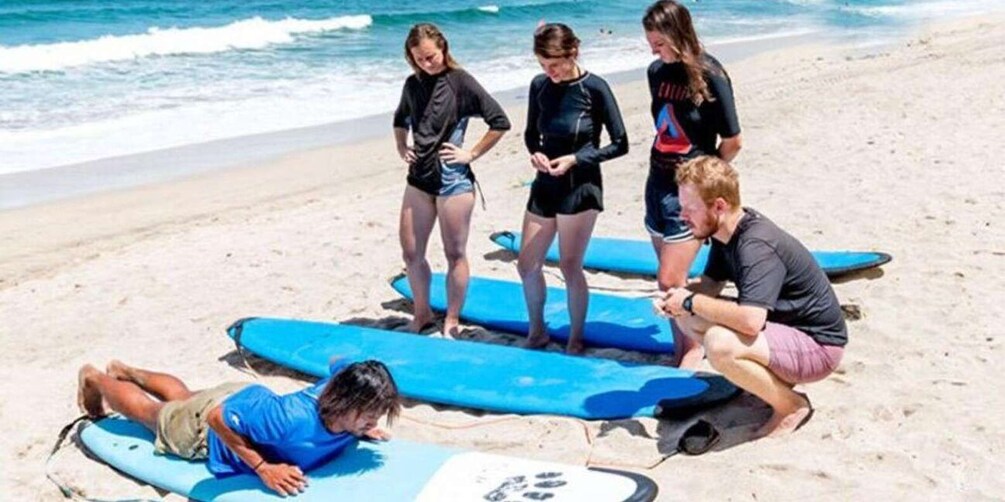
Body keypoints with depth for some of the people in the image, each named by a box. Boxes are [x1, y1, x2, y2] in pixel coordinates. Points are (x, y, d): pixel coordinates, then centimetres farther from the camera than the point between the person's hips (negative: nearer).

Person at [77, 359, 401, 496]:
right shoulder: (293, 420, -51)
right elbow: (218, 417, -43)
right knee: (149, 411, 27)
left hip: (250, 397, 5)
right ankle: (93, 378, 54)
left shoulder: (343, 386, -30)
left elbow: (338, 362, -5)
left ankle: (124, 371, 62)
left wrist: (359, 429, -10)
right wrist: (263, 469, -41)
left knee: (181, 397, 36)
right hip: (208, 428, -5)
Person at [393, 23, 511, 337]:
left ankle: (451, 322, 17)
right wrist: (402, 150, 13)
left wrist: (471, 154, -11)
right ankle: (422, 313, 28)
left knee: (455, 254, 5)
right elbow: (400, 120, 28)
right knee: (411, 253, 9)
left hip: (453, 180, -6)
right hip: (419, 179, 6)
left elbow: (500, 122, -12)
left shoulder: (460, 81, -9)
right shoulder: (413, 84, 8)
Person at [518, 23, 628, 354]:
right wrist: (535, 153, -8)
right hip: (544, 187, 6)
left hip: (580, 188, -5)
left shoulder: (594, 88, -13)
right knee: (527, 265, 9)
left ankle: (576, 340, 17)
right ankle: (537, 332, 30)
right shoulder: (539, 86, 0)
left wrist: (575, 159, -18)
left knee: (570, 267, -2)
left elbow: (620, 144, -9)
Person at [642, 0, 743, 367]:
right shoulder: (657, 72, 4)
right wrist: (667, 164, 9)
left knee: (670, 281, -7)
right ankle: (680, 347, 24)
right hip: (658, 184, 7)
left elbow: (733, 141, -9)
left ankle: (694, 347, 13)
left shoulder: (709, 75, -15)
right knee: (672, 278, 12)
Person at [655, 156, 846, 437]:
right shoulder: (727, 232, -1)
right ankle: (776, 377, 10)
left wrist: (691, 302, -26)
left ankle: (792, 406, -8)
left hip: (818, 345, -10)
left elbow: (750, 321, -40)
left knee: (720, 345, -34)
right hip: (781, 327, 10)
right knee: (687, 317, 4)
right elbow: (711, 284, 11)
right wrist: (677, 297, -12)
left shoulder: (757, 246, -29)